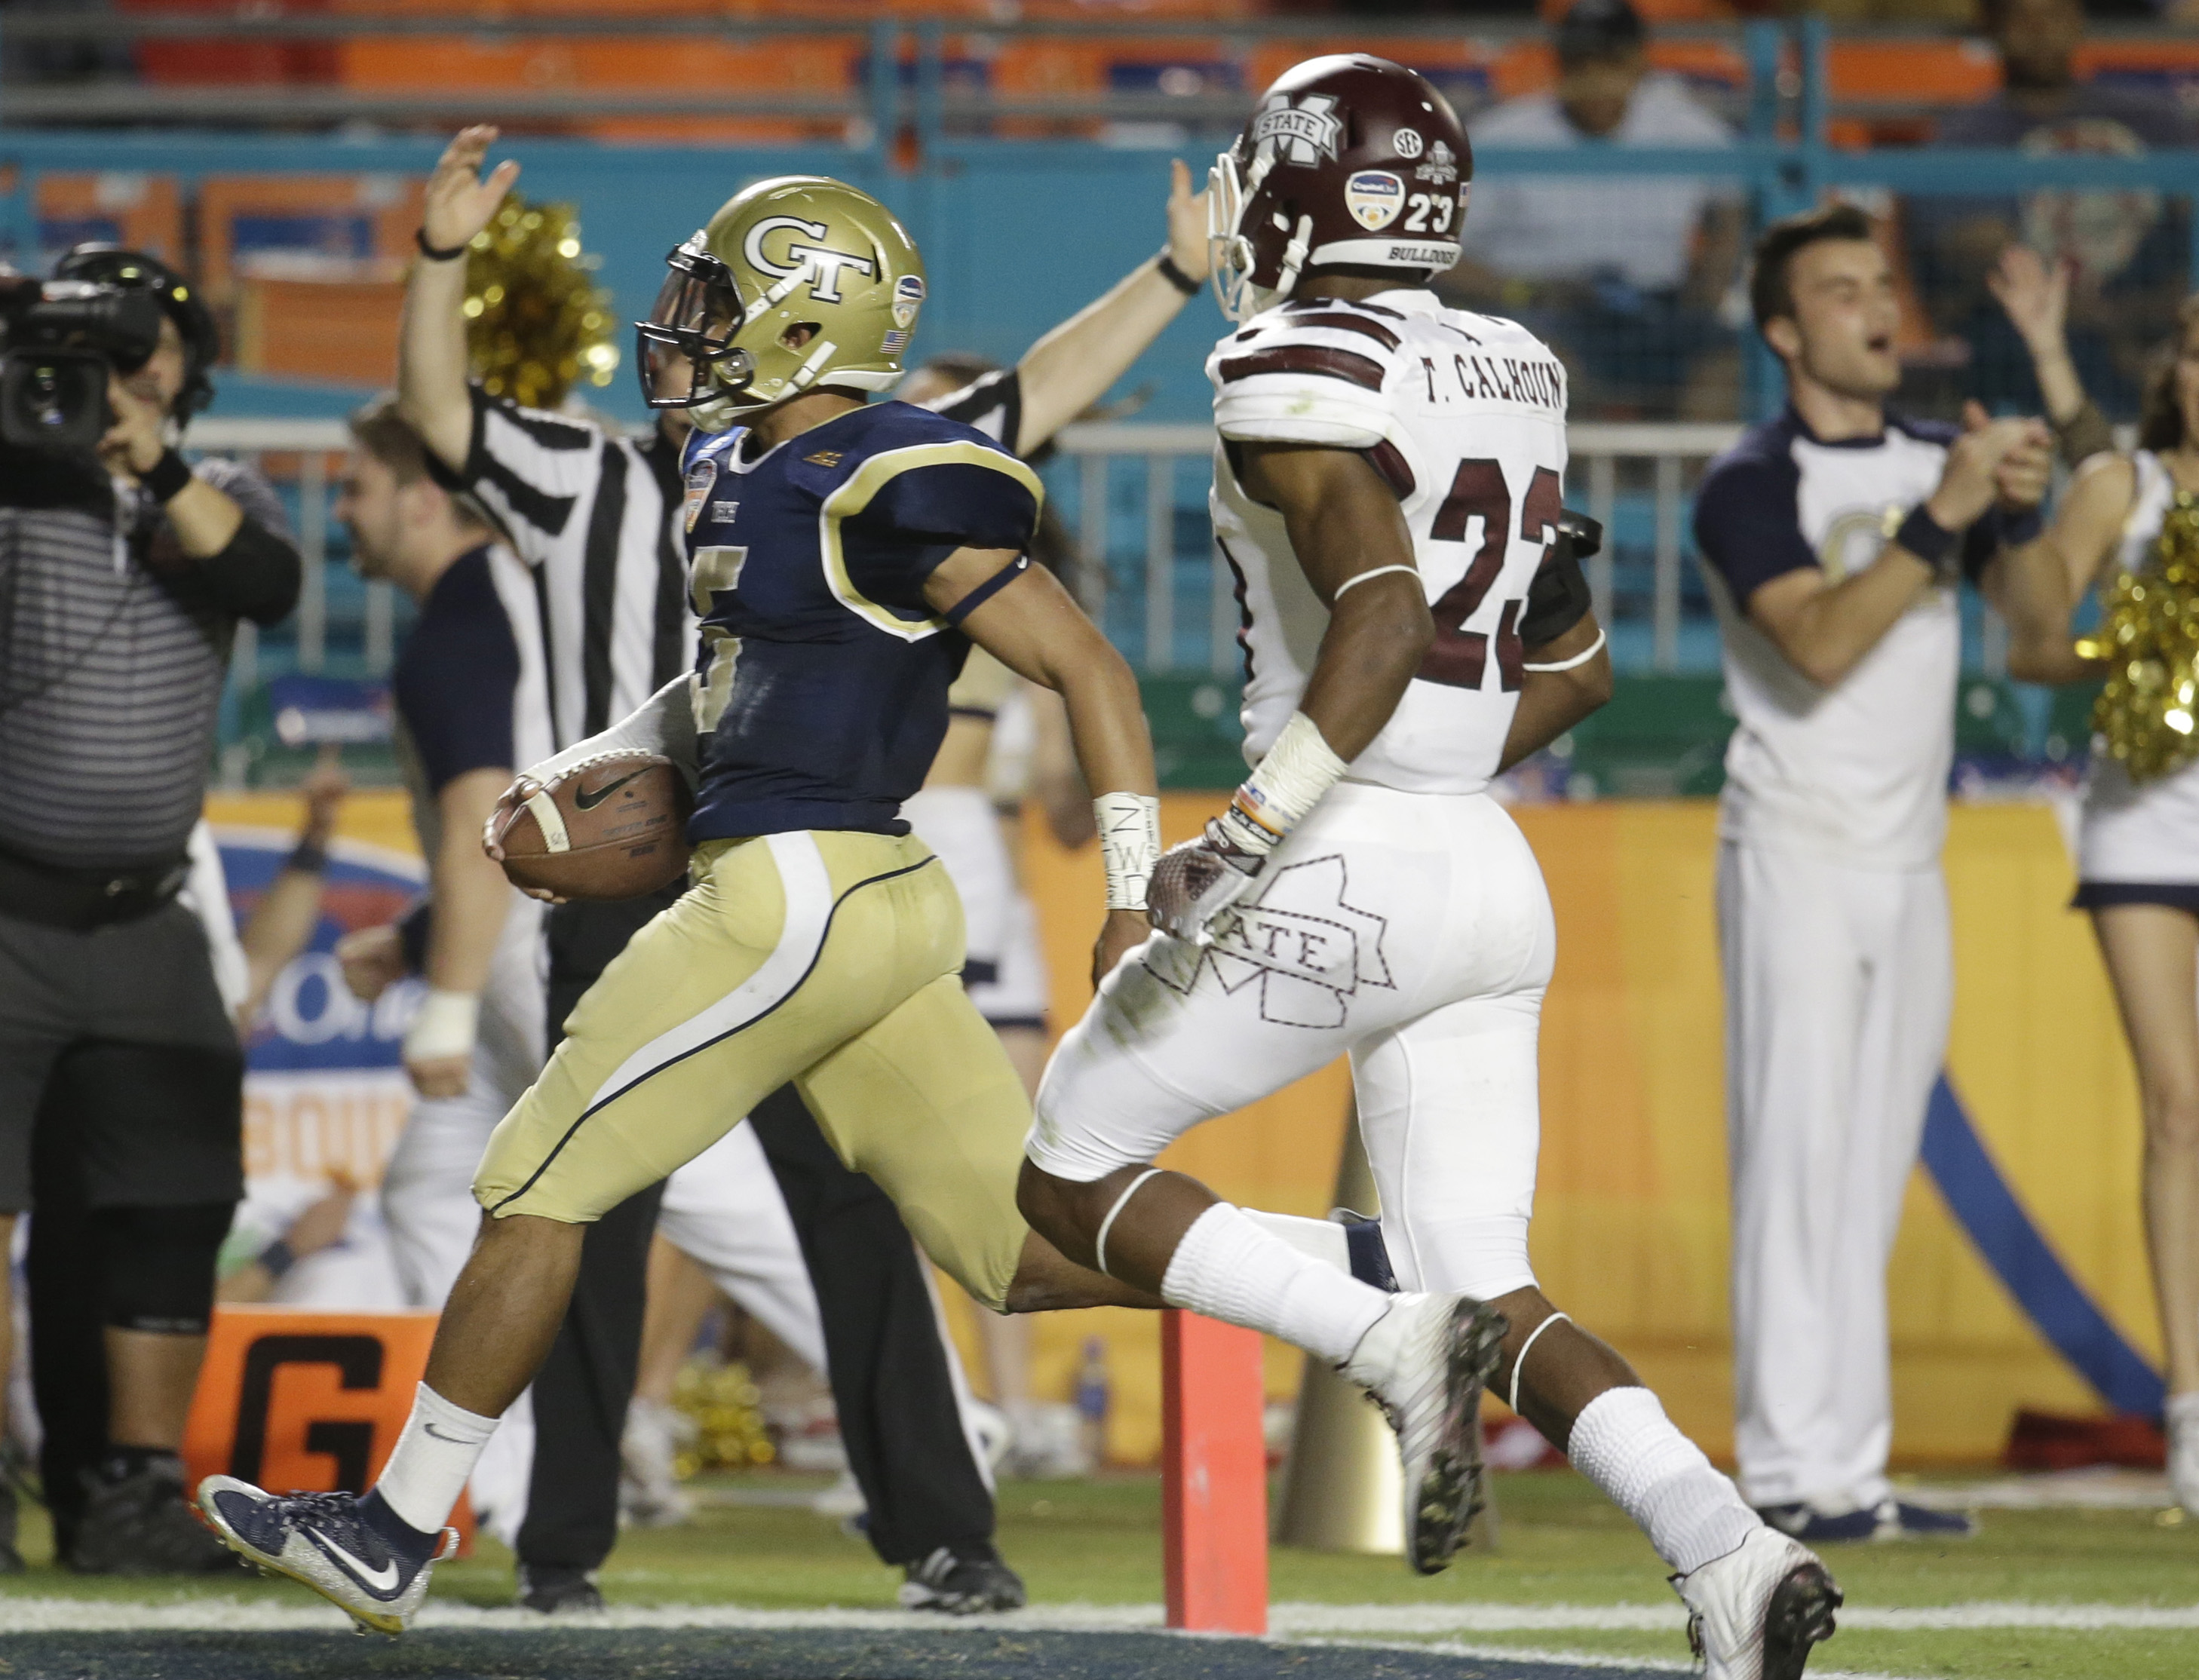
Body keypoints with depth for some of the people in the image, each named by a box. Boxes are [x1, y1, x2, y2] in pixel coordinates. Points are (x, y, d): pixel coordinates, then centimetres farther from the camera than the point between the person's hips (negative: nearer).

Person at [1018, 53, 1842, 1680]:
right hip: (1489, 872, 7)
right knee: (1488, 1299, 10)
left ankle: (1383, 1338, -14)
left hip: (1340, 875, -7)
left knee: (1070, 1180, 9)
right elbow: (1574, 670, 20)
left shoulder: (1300, 384, -11)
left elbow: (1385, 619, -25)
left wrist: (1246, 837, -24)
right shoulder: (1512, 383, 13)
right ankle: (1732, 1549, -13)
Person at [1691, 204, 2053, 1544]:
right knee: (1799, 1162, -10)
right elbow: (1821, 644, -21)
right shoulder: (1753, 486, -7)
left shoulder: (1941, 461, 11)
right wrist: (1940, 517, -25)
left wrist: (2020, 510, -11)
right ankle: (1790, 1473, -13)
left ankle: (1853, 1477, 5)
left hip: (1911, 863, 6)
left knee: (1874, 1173, 5)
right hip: (1799, 856, -6)